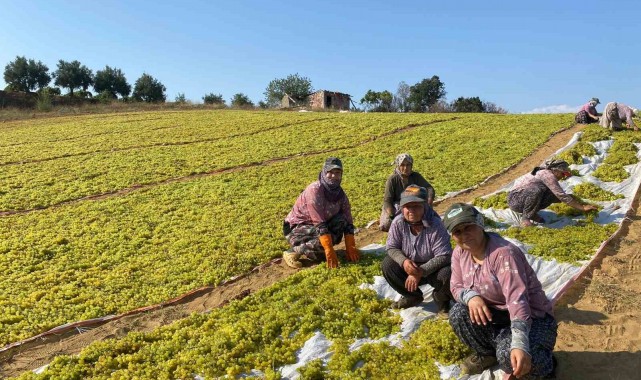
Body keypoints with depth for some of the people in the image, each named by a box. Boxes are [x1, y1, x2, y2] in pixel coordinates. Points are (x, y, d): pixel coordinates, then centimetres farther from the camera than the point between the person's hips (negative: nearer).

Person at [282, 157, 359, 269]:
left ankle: (317, 251, -1)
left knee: (341, 221, -17)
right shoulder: (314, 190, -26)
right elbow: (320, 225, -31)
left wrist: (351, 249, -12)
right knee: (325, 240, -31)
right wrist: (330, 252, -33)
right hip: (296, 228, -6)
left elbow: (348, 222, -3)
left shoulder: (340, 194, -5)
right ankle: (292, 252, -10)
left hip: (315, 228, 7)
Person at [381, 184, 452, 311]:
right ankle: (413, 296, 5)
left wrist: (420, 272, -33)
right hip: (409, 267, 4)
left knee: (448, 274, -33)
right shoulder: (398, 222, -16)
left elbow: (443, 256, -25)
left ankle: (440, 297, 6)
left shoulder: (435, 225, -25)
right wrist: (403, 261, -31)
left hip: (433, 268, -3)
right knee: (387, 264, -19)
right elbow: (392, 248, -9)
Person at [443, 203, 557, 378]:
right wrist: (471, 296, -27)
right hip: (495, 314, 7)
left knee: (508, 354, -33)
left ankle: (542, 363, 4)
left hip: (532, 317, -6)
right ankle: (486, 353, 10)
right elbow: (456, 287, -1)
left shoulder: (503, 253, -29)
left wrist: (520, 345, -47)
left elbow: (517, 299, -37)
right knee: (458, 312, -18)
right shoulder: (459, 253, -5)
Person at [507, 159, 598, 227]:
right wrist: (583, 208, -15)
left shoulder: (546, 173, 9)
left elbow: (560, 195, 21)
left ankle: (532, 212, 5)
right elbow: (563, 196, -21)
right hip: (515, 199, -9)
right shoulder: (548, 175, -18)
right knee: (537, 189, -38)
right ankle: (525, 217, -20)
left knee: (555, 195, -6)